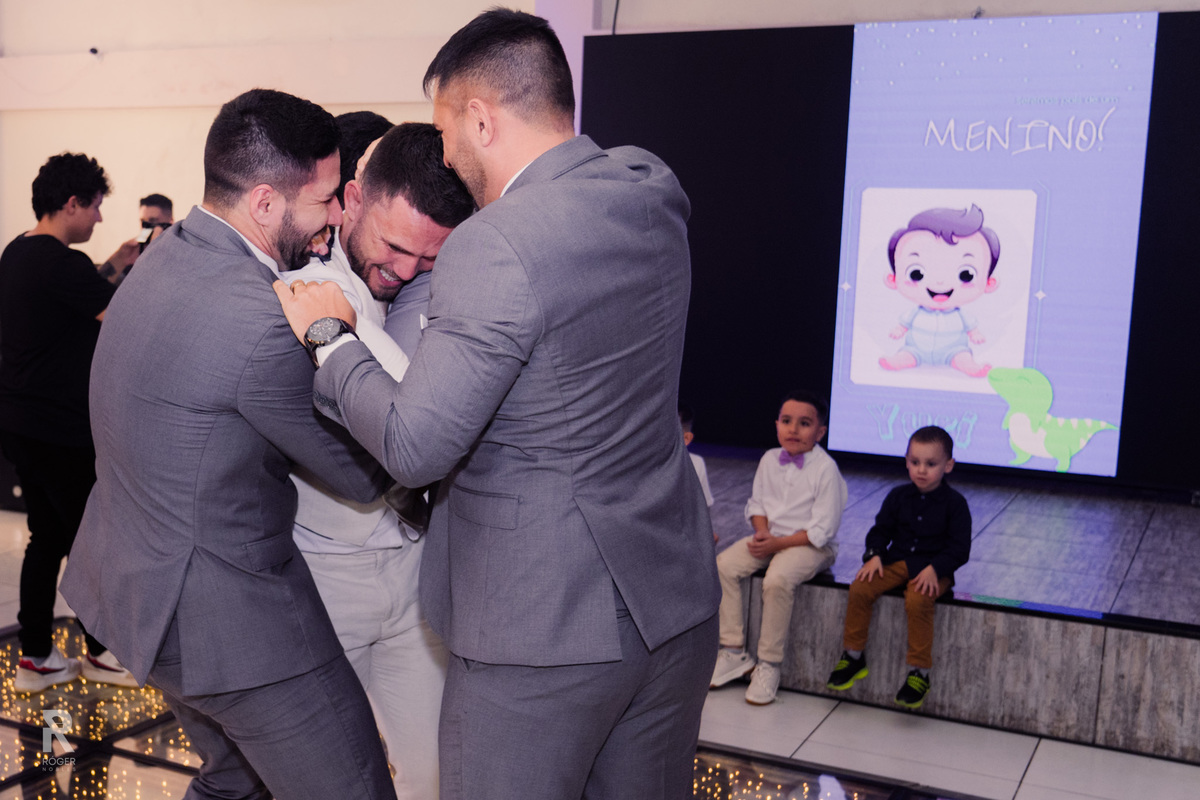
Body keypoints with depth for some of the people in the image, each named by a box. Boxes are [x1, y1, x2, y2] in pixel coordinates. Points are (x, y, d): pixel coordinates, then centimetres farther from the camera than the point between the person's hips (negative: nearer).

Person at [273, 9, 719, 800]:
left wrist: (327, 335, -7)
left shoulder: (494, 247, -21)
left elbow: (414, 446, -22)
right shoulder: (652, 191, 1)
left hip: (544, 623, -7)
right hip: (676, 600, 7)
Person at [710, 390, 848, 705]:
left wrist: (778, 543, -19)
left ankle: (769, 664, -17)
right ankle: (734, 652, -6)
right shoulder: (770, 459, 5)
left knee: (777, 580, -34)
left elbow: (822, 529, -16)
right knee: (722, 566, -15)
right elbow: (756, 502, 14)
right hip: (770, 537, 6)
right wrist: (762, 531, -8)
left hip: (809, 545, -6)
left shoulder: (825, 468, -14)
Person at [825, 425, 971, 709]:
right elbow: (881, 529, 13)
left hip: (934, 570, -4)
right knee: (860, 588, -19)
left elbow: (959, 548, -6)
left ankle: (920, 672, -20)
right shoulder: (898, 496, 7)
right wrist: (874, 555, -6)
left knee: (917, 601, -34)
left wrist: (934, 568, -21)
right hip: (897, 561, 4)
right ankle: (854, 656, -3)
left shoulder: (955, 503, -4)